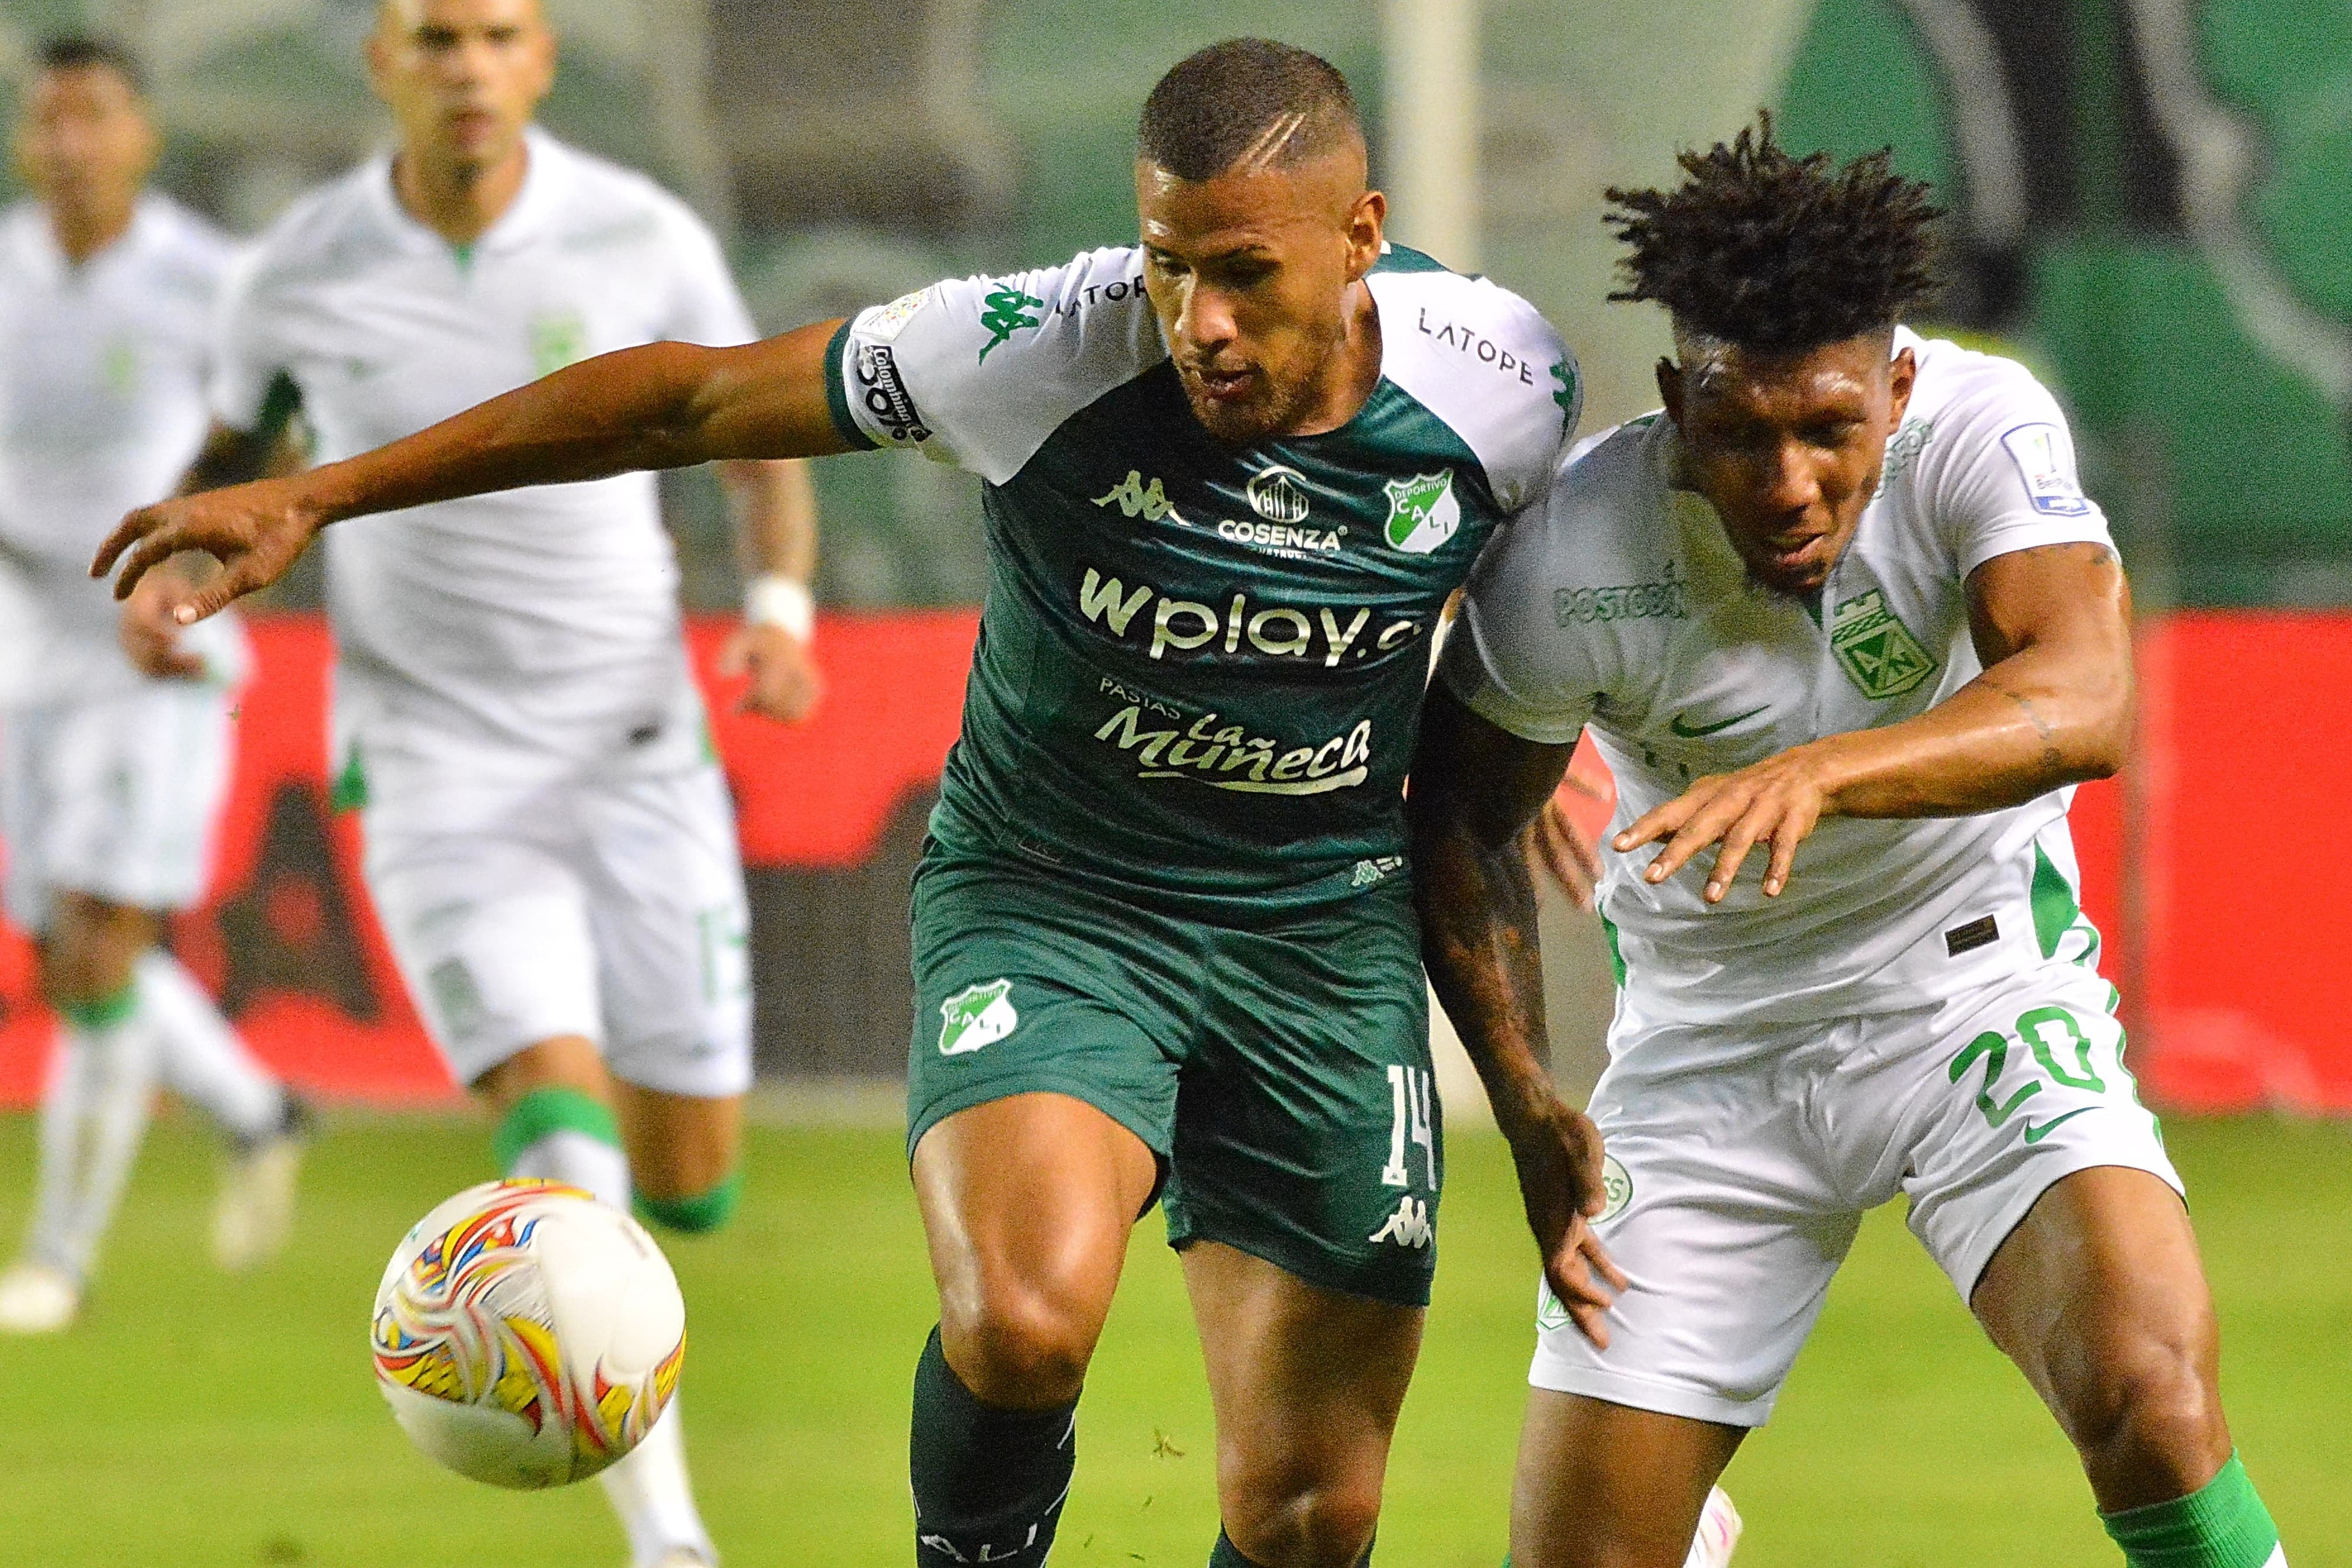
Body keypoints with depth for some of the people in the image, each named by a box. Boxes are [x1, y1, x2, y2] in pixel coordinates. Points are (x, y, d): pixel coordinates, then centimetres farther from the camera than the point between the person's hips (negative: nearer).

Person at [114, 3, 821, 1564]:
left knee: (689, 1187, 5)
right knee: (561, 1135, -23)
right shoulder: (302, 272, -6)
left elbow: (764, 439, 8)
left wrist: (781, 603, -10)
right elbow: (235, 445, 14)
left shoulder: (644, 241, -7)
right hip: (437, 775, -2)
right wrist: (175, 567, -7)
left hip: (636, 750, 2)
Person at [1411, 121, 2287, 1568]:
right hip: (1708, 1045, 1)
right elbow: (1464, 822, -2)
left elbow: (2083, 700, -35)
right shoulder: (1569, 561, -19)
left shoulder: (1980, 425, -20)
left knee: (2153, 1400, -26)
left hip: (1980, 986, -1)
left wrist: (1817, 773, -49)